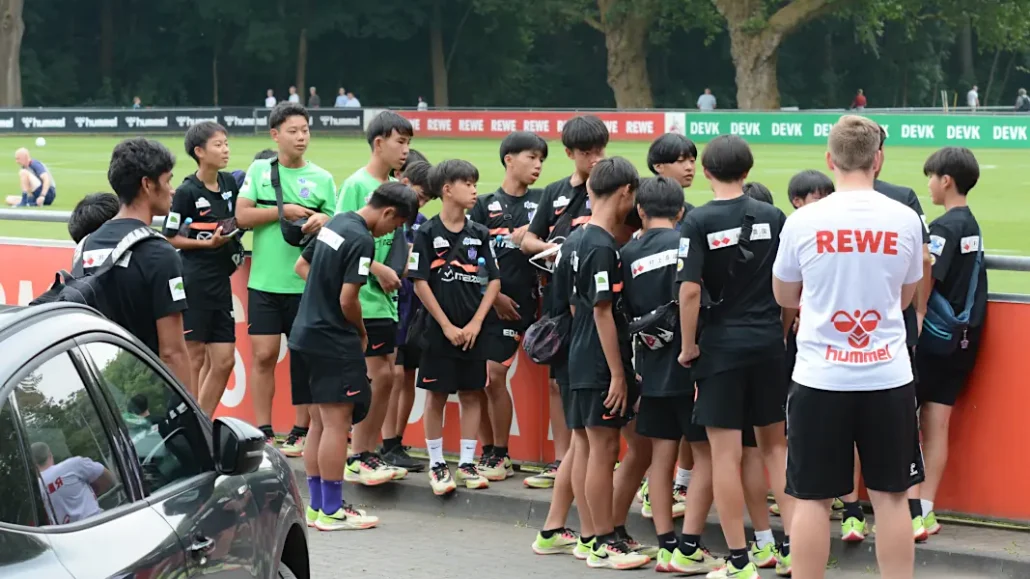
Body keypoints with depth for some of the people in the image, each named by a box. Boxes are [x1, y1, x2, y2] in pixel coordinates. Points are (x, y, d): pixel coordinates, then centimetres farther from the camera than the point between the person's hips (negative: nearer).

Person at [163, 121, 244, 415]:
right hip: (193, 279, -6)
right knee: (194, 355, -2)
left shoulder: (229, 183, 8)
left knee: (224, 360, 6)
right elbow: (170, 238, -6)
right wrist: (208, 242, -14)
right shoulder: (187, 192, -8)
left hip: (221, 280, 7)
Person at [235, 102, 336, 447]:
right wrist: (283, 211, -11)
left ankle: (301, 432, 12)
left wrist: (322, 222, -14)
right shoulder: (259, 170, 6)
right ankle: (263, 432, 7)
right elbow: (242, 216, -1)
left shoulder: (322, 178, 6)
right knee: (264, 355, -1)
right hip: (264, 281, 0)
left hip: (307, 283, 0)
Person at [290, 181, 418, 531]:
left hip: (306, 334, 10)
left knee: (319, 423, 14)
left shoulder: (336, 223, 12)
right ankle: (332, 511, -1)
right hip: (334, 343, -10)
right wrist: (362, 331, -1)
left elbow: (301, 266, 22)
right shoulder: (362, 241, -17)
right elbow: (348, 299, -19)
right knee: (336, 424, -4)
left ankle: (316, 506, 19)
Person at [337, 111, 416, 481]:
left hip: (387, 298, 8)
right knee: (378, 375, -8)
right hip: (363, 297, -8)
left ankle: (371, 454, 18)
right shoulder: (357, 184, -10)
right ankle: (355, 459, 1)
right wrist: (378, 269, -16)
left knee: (385, 375, 9)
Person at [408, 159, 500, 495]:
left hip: (473, 331, 4)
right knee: (436, 396, 3)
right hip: (439, 330, -4)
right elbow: (420, 282, -8)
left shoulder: (479, 234, 6)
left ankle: (467, 463, 16)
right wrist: (447, 326, -10)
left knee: (471, 394, 7)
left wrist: (476, 322, -5)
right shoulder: (428, 233, -6)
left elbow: (494, 281, 5)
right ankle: (436, 464, 14)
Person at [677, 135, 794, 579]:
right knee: (775, 444, 17)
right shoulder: (773, 217, 1)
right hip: (768, 343, 4)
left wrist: (688, 345, -4)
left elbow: (690, 291, -16)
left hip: (721, 345, -4)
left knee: (725, 453, 2)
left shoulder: (698, 221, -10)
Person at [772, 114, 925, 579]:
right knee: (890, 497, 10)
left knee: (812, 499, 7)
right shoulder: (905, 220, -3)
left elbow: (784, 297, 10)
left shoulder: (803, 221, -6)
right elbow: (905, 298, 11)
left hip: (820, 378, -1)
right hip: (888, 377, 1)